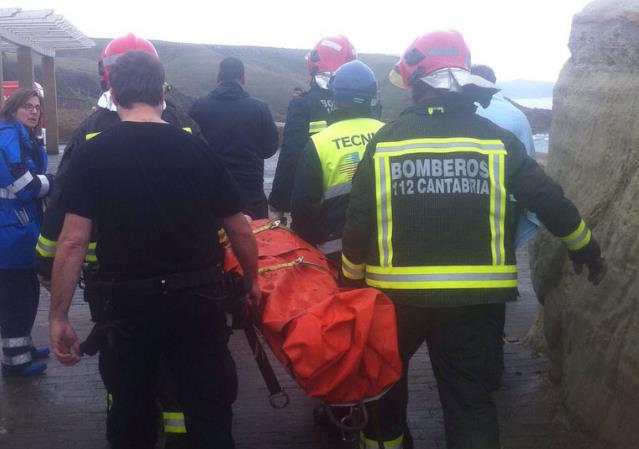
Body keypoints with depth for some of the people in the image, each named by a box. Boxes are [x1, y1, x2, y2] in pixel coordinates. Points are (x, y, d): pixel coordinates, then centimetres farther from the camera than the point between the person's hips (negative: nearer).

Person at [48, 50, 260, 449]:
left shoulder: (92, 154, -7)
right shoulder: (197, 149, -3)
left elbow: (73, 242, -11)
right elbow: (240, 231, 1)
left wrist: (59, 316, -3)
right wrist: (253, 281, 17)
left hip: (129, 301, 0)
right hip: (199, 299, 1)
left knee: (132, 415, 19)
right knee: (210, 411, 14)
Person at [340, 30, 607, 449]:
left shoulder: (385, 141, -4)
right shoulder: (497, 139, -2)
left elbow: (359, 222, -4)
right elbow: (550, 201, 0)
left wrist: (352, 279, 10)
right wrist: (587, 249, 16)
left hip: (397, 291, 0)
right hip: (475, 296, 0)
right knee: (471, 398, 9)